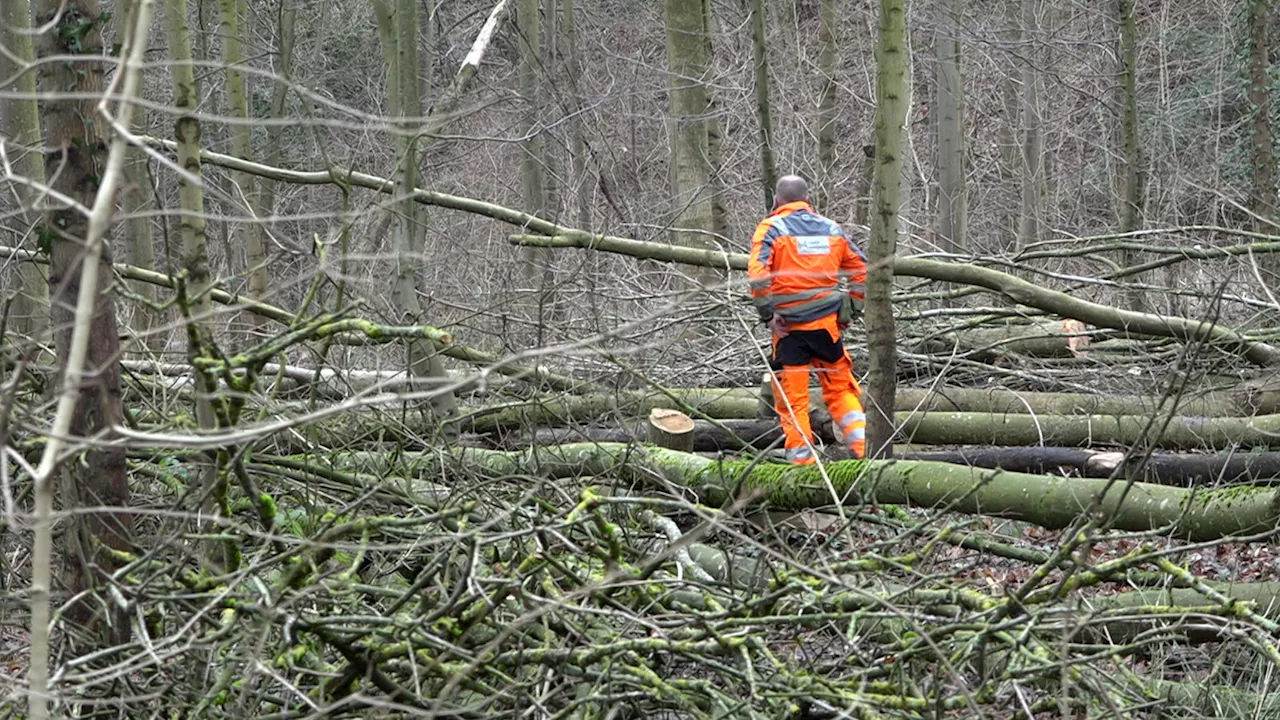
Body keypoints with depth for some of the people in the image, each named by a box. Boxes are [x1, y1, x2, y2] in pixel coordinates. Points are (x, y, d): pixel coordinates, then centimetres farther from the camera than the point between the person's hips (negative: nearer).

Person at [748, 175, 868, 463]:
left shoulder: (771, 228, -5)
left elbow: (757, 274, -19)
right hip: (827, 322, 4)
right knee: (840, 388, 17)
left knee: (792, 397, 4)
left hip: (789, 326, -3)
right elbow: (861, 269, 11)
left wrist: (768, 313, -12)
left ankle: (802, 459, 4)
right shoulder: (831, 229, 9)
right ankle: (863, 446, 7)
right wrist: (851, 309, 15)